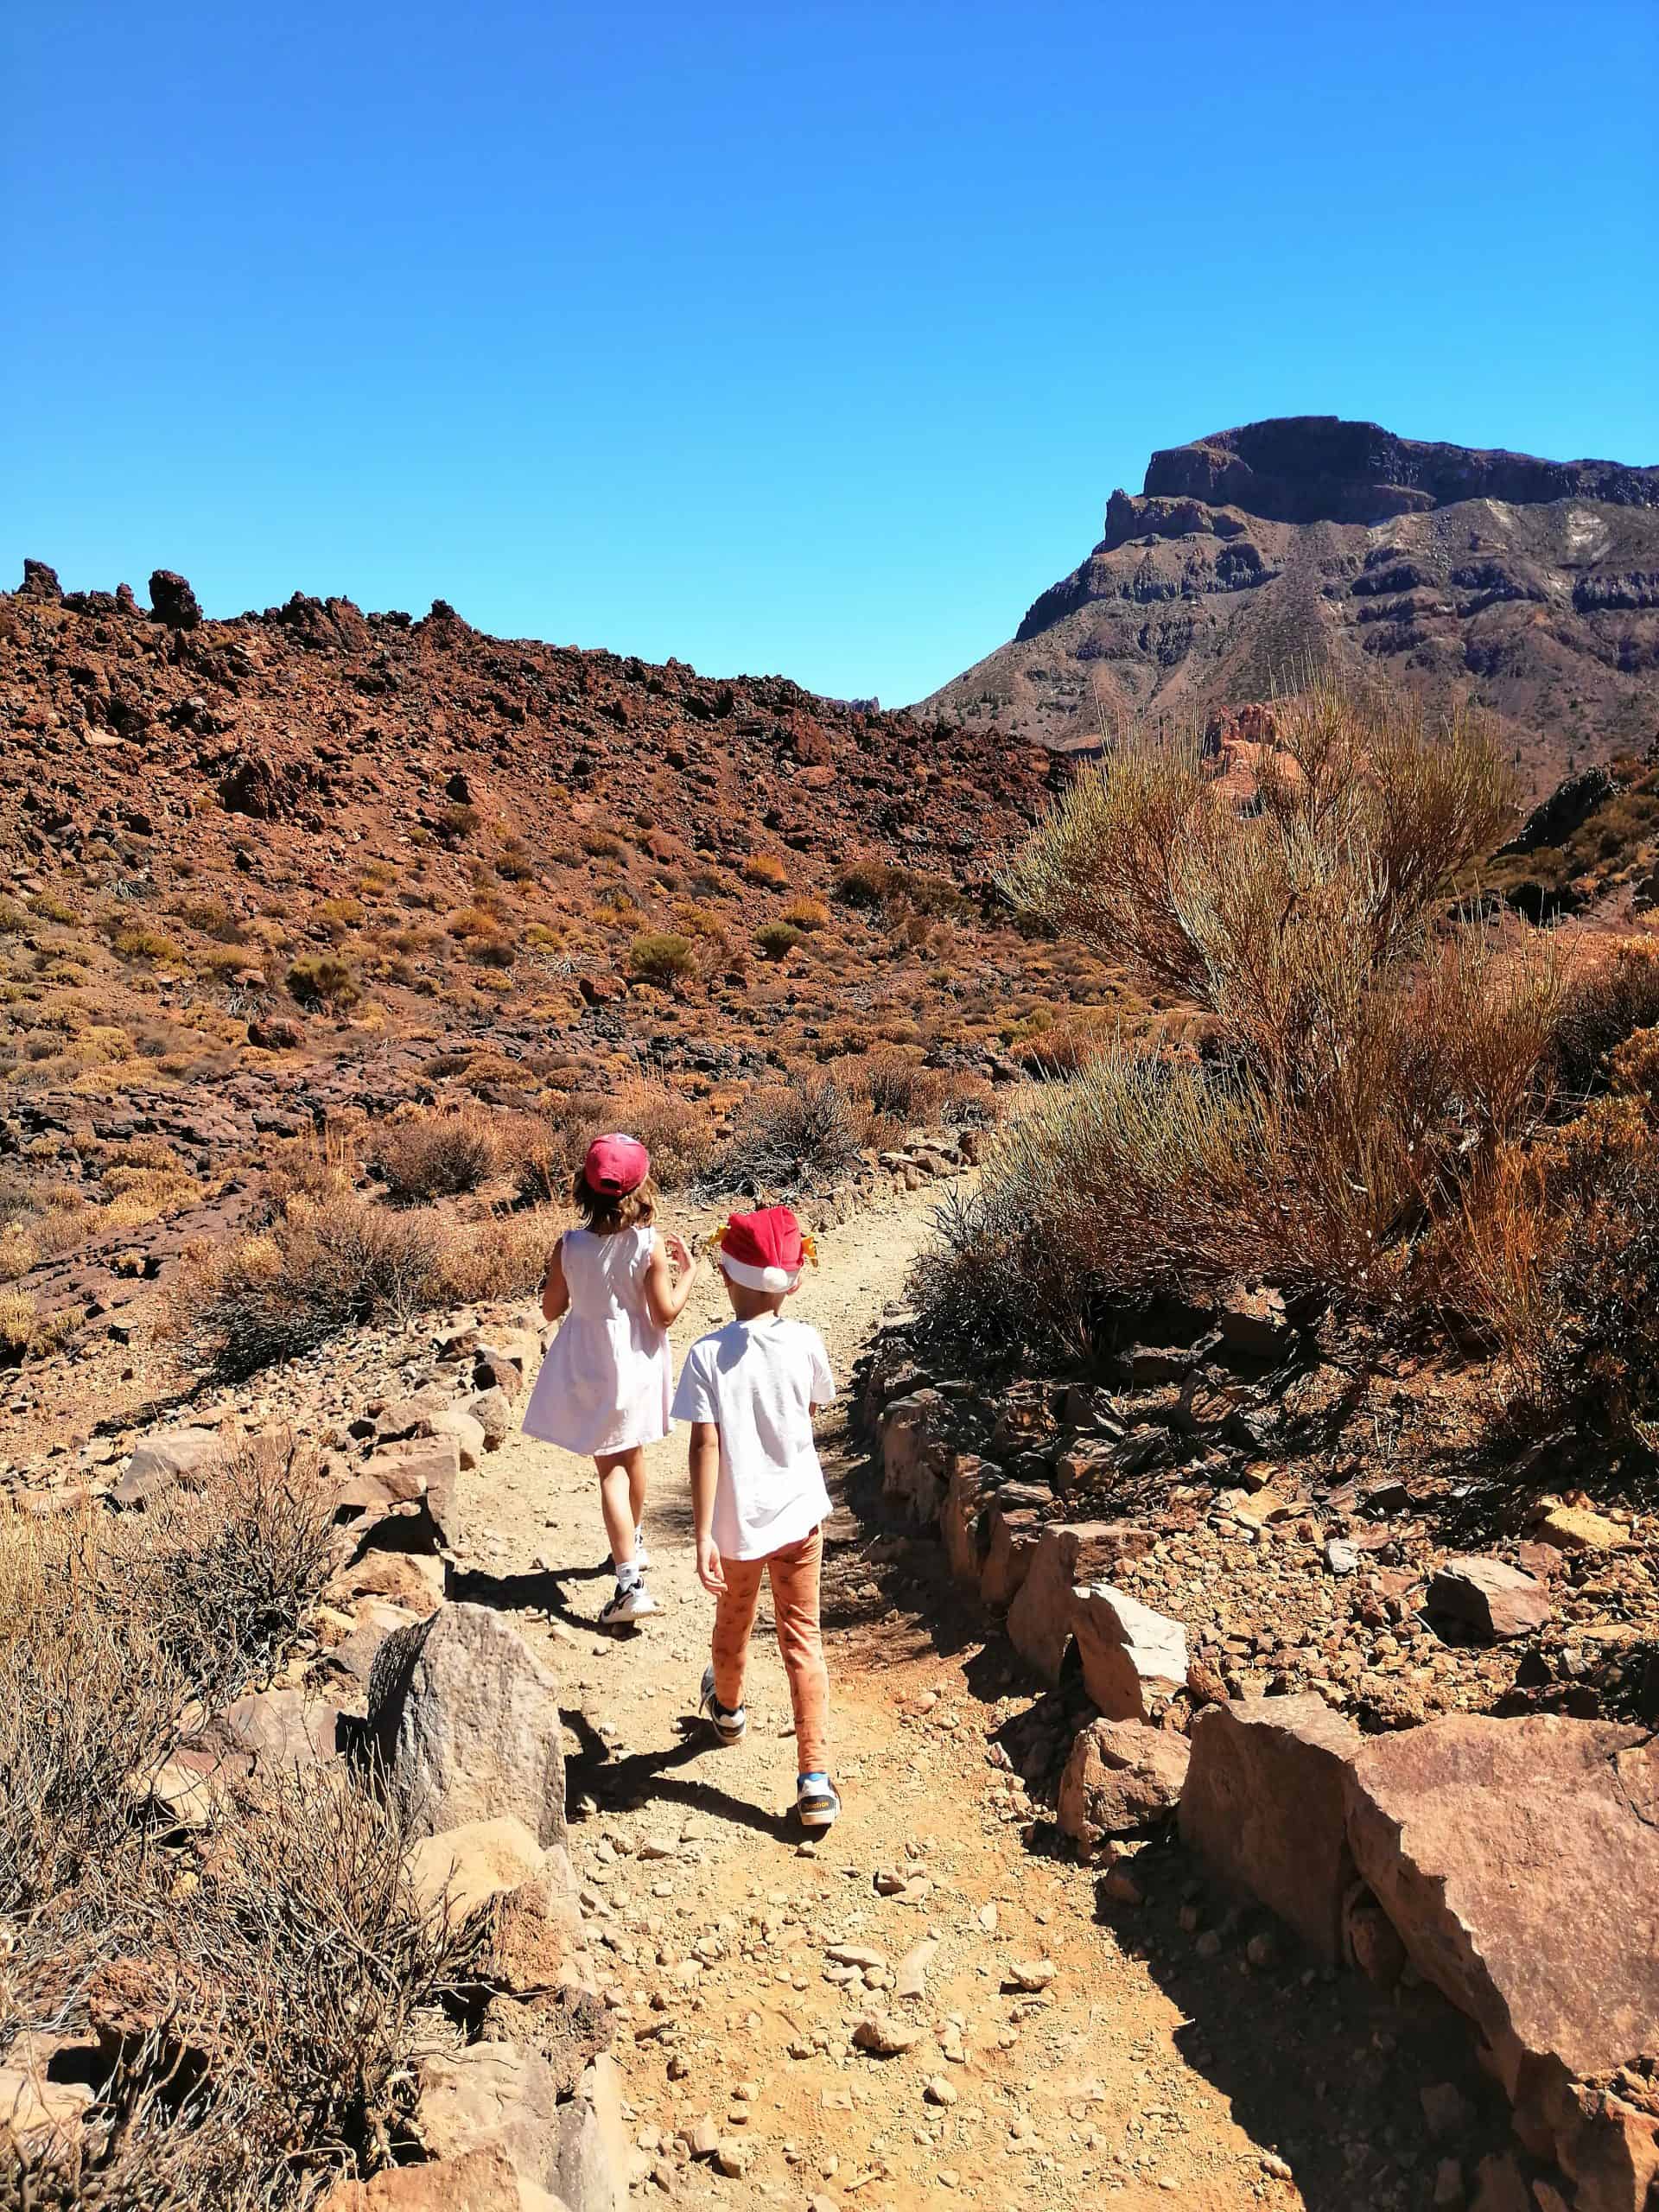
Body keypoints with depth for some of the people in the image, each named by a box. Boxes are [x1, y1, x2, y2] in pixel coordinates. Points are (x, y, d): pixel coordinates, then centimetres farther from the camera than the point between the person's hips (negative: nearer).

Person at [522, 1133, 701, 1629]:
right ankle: (634, 1542, 46)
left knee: (611, 1468, 1)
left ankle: (630, 1583, -8)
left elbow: (552, 1308, -3)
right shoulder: (650, 1247, -18)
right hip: (636, 1365, 1)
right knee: (633, 1455, 23)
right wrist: (687, 1271, 2)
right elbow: (666, 1314, -12)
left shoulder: (569, 1246, -14)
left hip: (588, 1369, -1)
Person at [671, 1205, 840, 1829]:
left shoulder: (707, 1355, -17)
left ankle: (727, 1710, 53)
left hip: (737, 1523, -1)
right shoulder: (805, 1343, -11)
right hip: (800, 1515, 1)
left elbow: (706, 1446, -20)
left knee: (733, 1622, 25)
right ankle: (815, 1778, 4)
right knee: (802, 1638, 10)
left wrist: (702, 1536, -17)